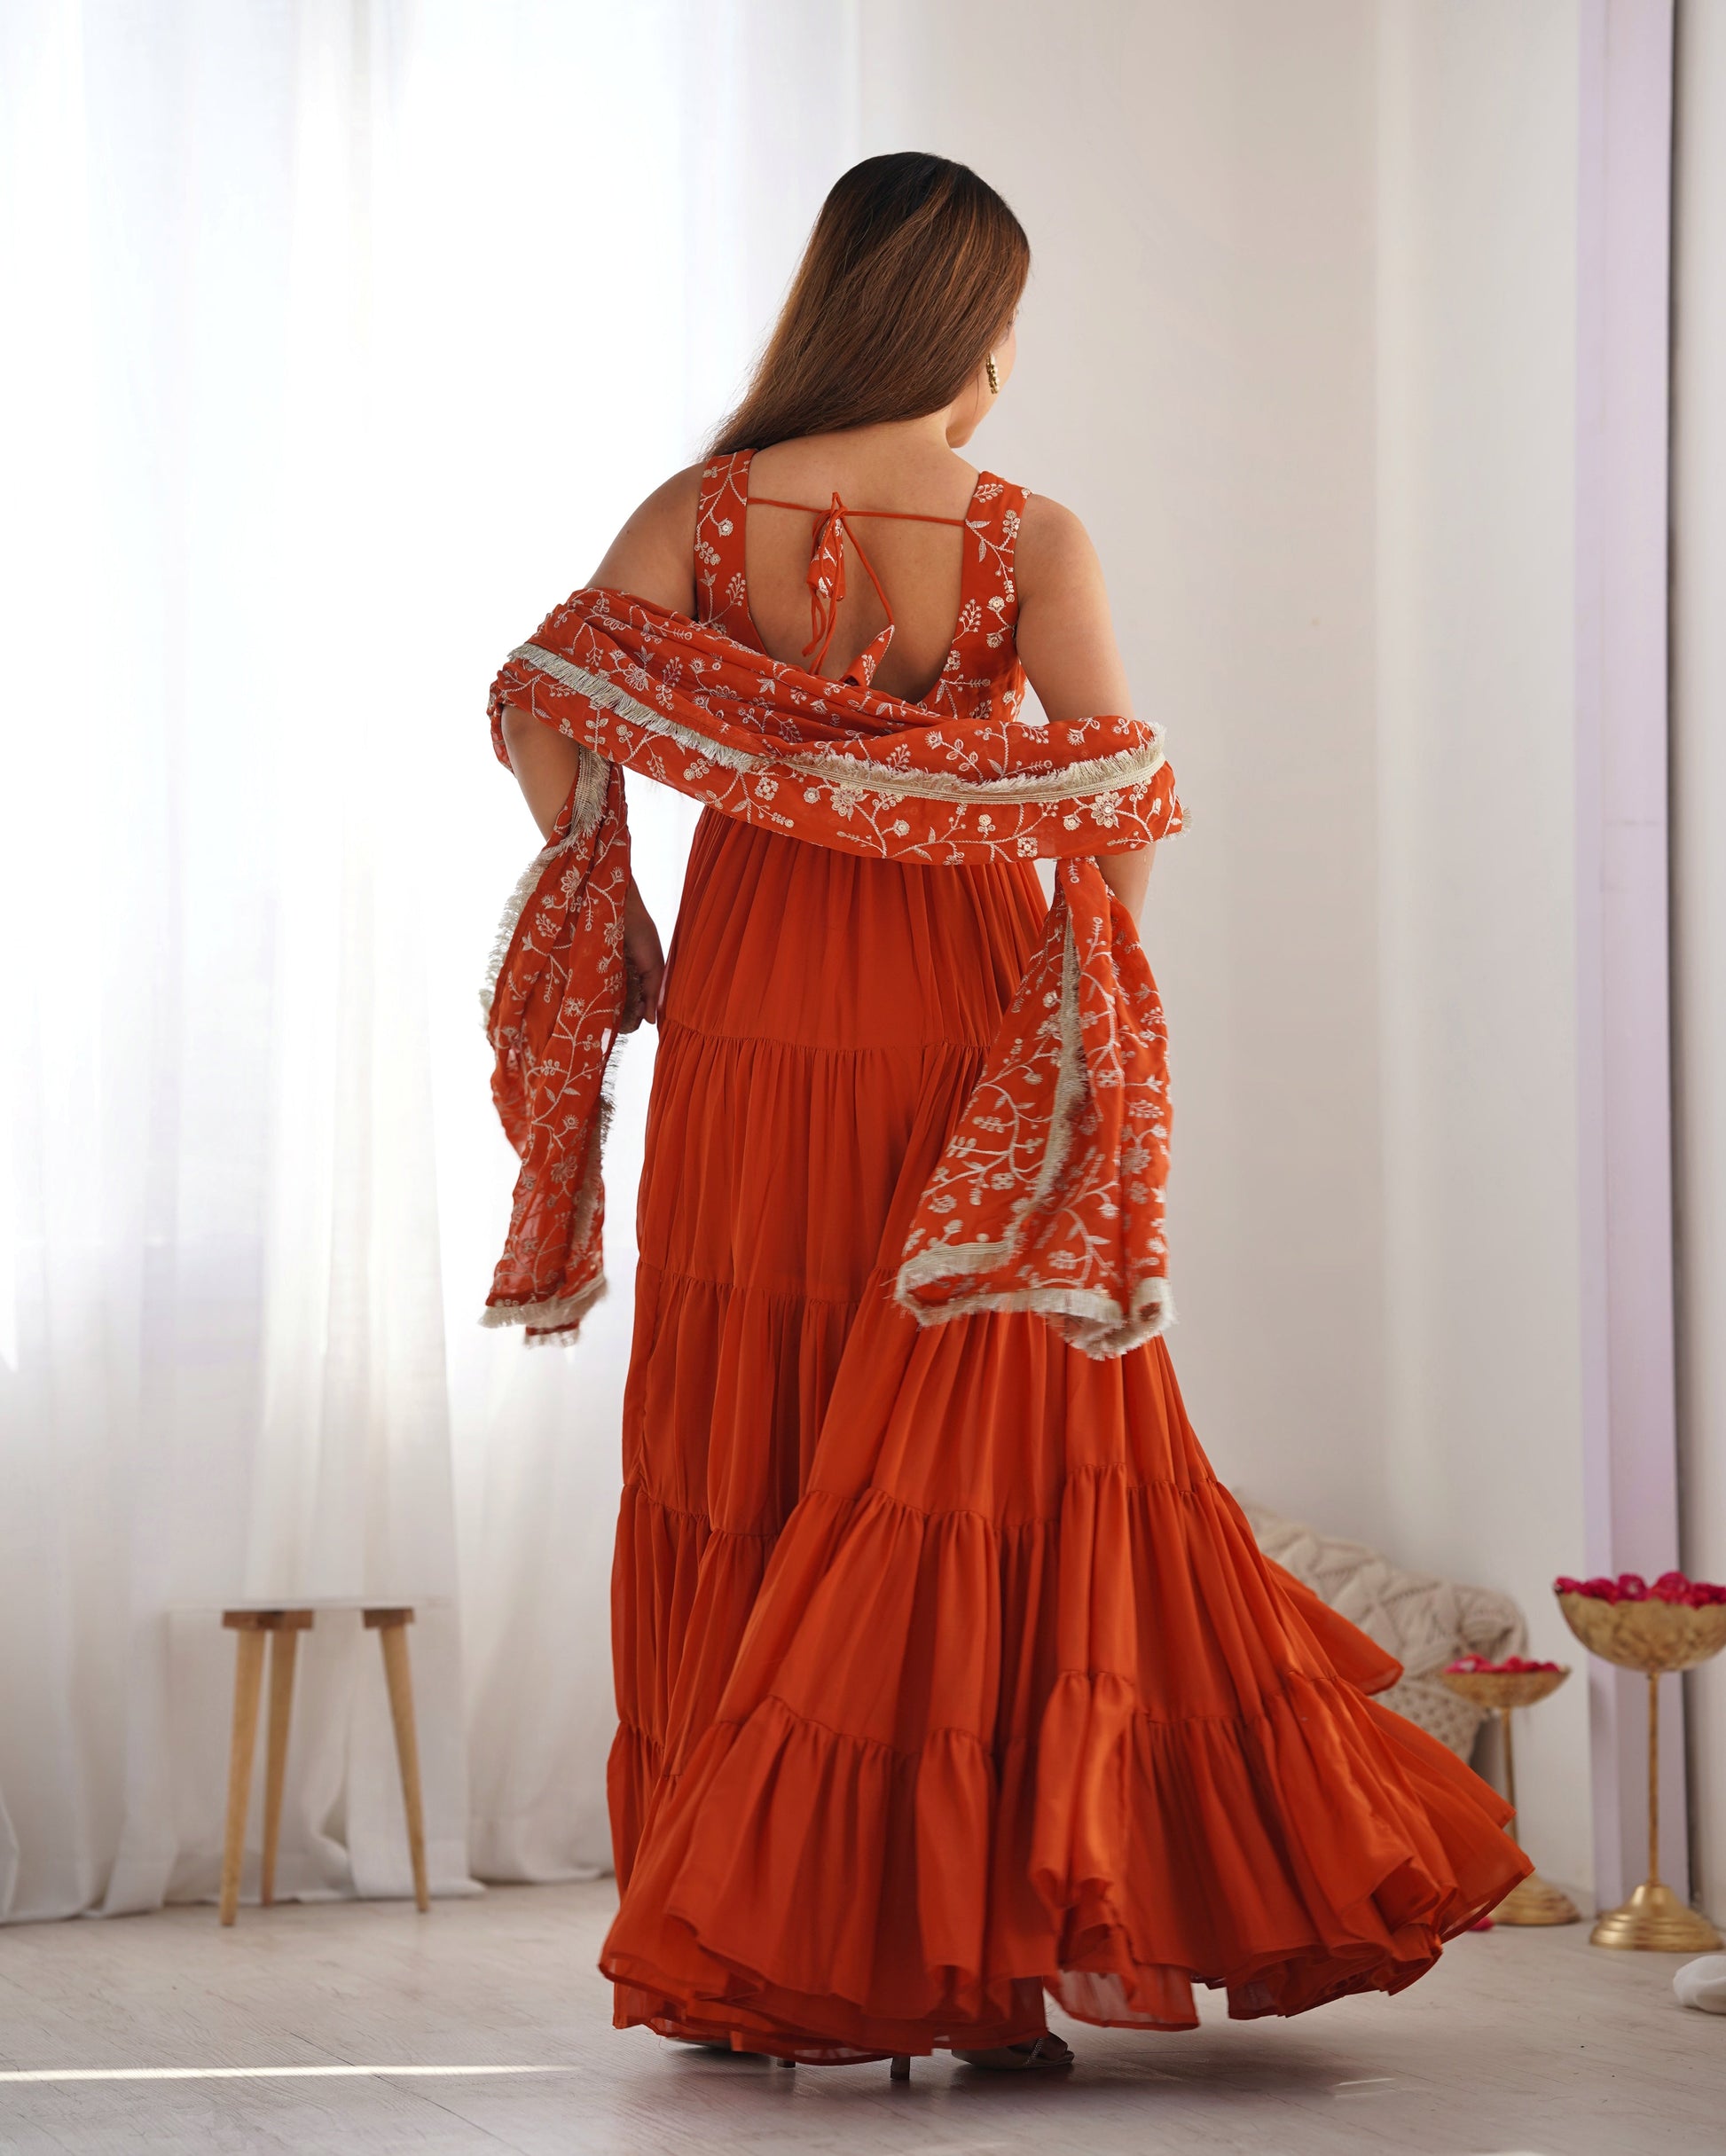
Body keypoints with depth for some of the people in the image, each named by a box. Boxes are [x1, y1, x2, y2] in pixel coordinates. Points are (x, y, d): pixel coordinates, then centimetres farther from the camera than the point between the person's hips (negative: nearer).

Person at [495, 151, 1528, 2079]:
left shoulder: (705, 514, -2)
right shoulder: (1030, 539, -7)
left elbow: (548, 711, -9)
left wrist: (613, 914, 3)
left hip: (749, 1028, 3)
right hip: (964, 1027, -2)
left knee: (742, 1471, 12)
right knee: (989, 1467, 6)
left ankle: (753, 1948, 18)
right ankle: (982, 1942, 3)